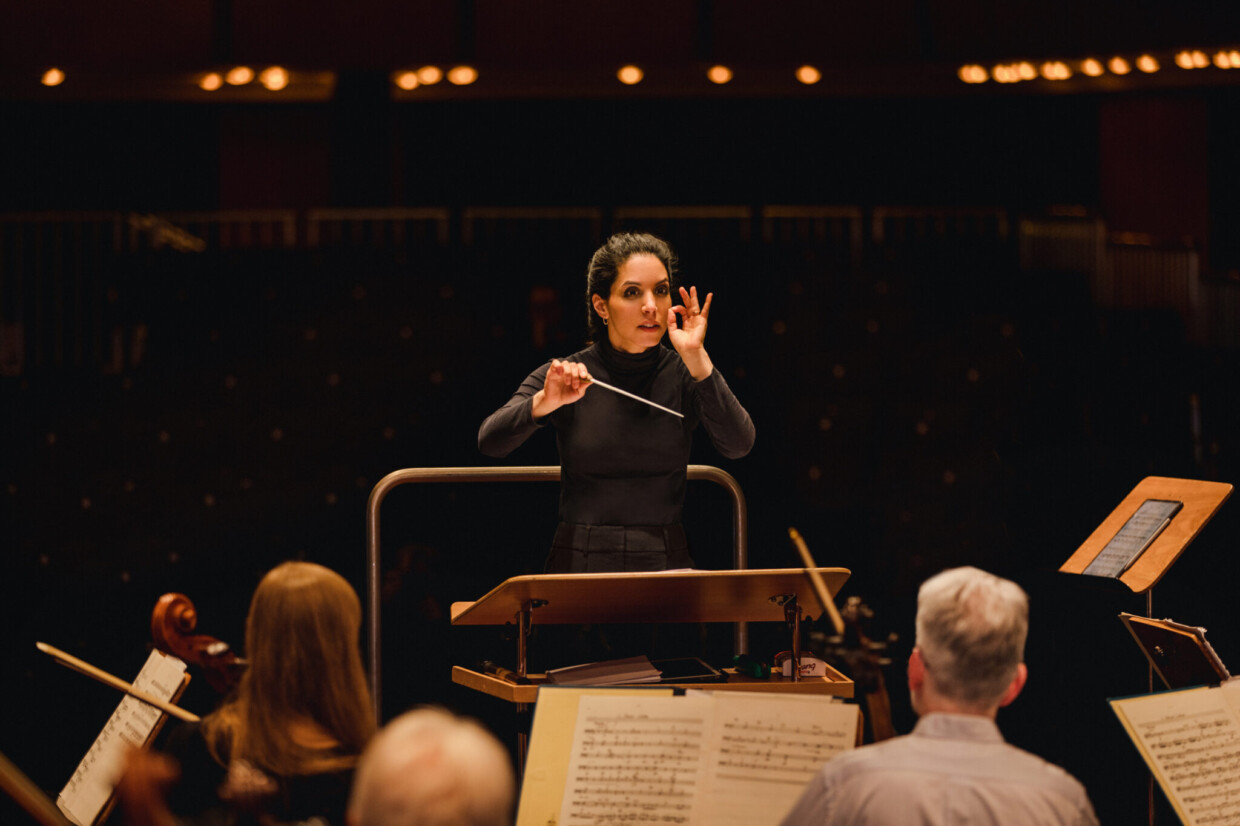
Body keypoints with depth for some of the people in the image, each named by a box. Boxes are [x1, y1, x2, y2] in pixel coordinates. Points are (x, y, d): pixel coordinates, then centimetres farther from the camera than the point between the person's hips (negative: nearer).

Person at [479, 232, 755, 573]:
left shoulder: (684, 375, 4)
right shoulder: (564, 374, 2)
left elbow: (738, 445, -11)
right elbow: (490, 442, -8)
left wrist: (696, 358, -16)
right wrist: (544, 403, -26)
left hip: (666, 566, 1)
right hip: (580, 564, -1)